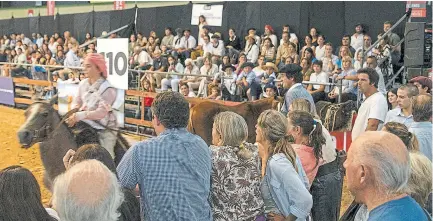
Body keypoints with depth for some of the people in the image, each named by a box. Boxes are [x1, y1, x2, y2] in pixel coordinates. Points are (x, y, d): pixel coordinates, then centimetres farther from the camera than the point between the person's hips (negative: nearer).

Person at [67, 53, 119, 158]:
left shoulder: (107, 89, -17)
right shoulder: (83, 84, 3)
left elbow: (101, 112, -23)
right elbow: (77, 102, 9)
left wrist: (80, 115, -30)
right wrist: (73, 114, -14)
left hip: (104, 129, -6)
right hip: (86, 125, 6)